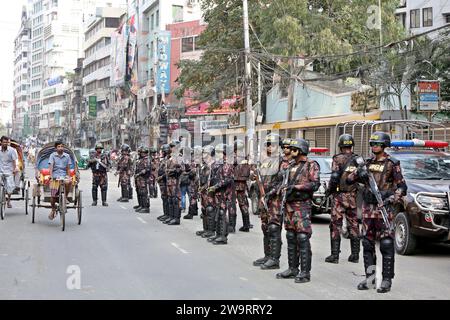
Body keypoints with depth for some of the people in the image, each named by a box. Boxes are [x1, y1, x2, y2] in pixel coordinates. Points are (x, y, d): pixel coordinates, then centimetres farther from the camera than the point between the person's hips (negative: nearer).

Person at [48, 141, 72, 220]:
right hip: (55, 177, -1)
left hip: (64, 176, 1)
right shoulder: (52, 155, 4)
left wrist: (68, 177, 6)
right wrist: (51, 176, -18)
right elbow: (51, 167, -5)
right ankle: (53, 210, 19)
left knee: (69, 182, -35)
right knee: (53, 196, -8)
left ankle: (65, 197, -9)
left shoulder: (67, 156, 9)